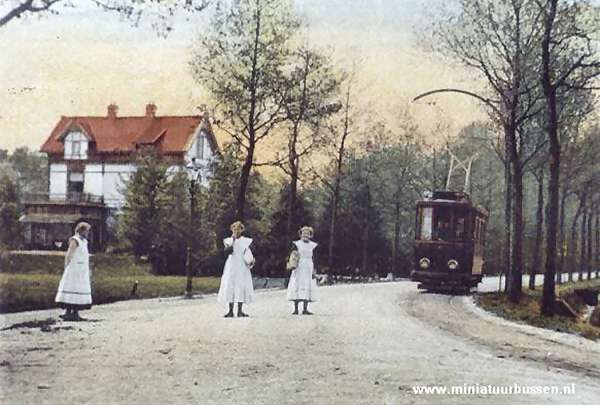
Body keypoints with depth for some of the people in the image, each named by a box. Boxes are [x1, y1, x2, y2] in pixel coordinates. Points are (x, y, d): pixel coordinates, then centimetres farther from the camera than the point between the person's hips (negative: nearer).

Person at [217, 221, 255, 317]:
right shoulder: (228, 240, 6)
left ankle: (240, 311, -2)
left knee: (241, 287, -5)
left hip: (242, 267, 0)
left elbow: (249, 254, 11)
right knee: (230, 287, -4)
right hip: (231, 266, 0)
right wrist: (233, 240, -13)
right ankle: (231, 311, 0)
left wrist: (251, 261, -8)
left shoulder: (246, 241, 8)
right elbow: (227, 251, -10)